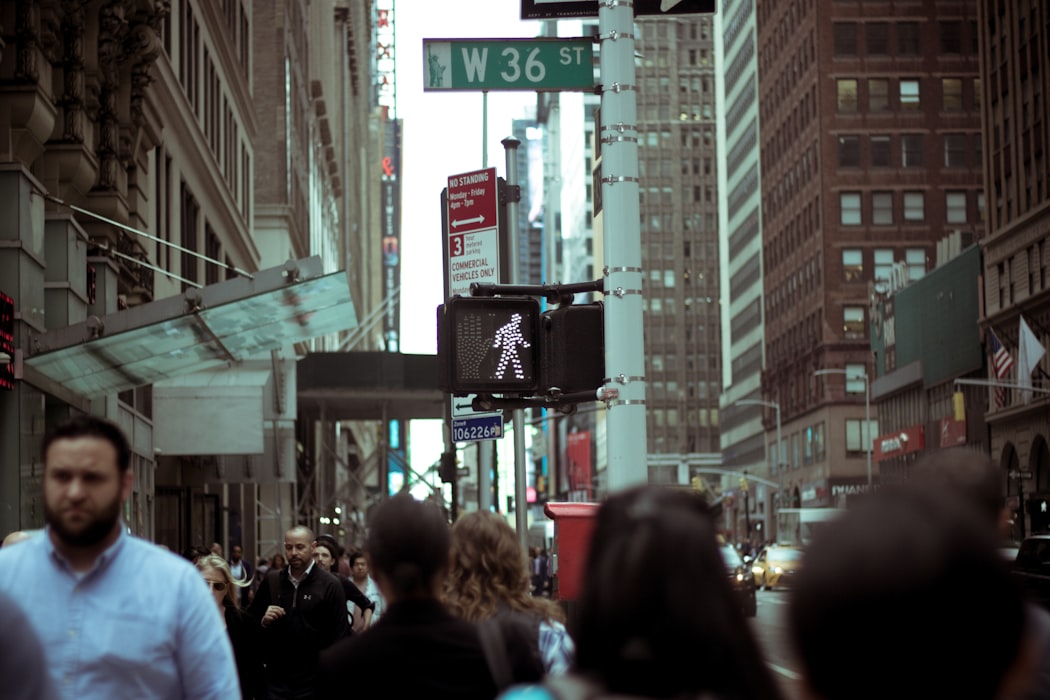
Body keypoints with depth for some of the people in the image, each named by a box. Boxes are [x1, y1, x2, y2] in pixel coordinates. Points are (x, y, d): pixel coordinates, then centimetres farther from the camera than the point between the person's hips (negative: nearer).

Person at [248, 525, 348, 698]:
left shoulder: (330, 585, -6)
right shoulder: (271, 580, 6)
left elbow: (338, 636, -6)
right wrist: (263, 622, -7)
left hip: (314, 682, -3)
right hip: (276, 679, 3)